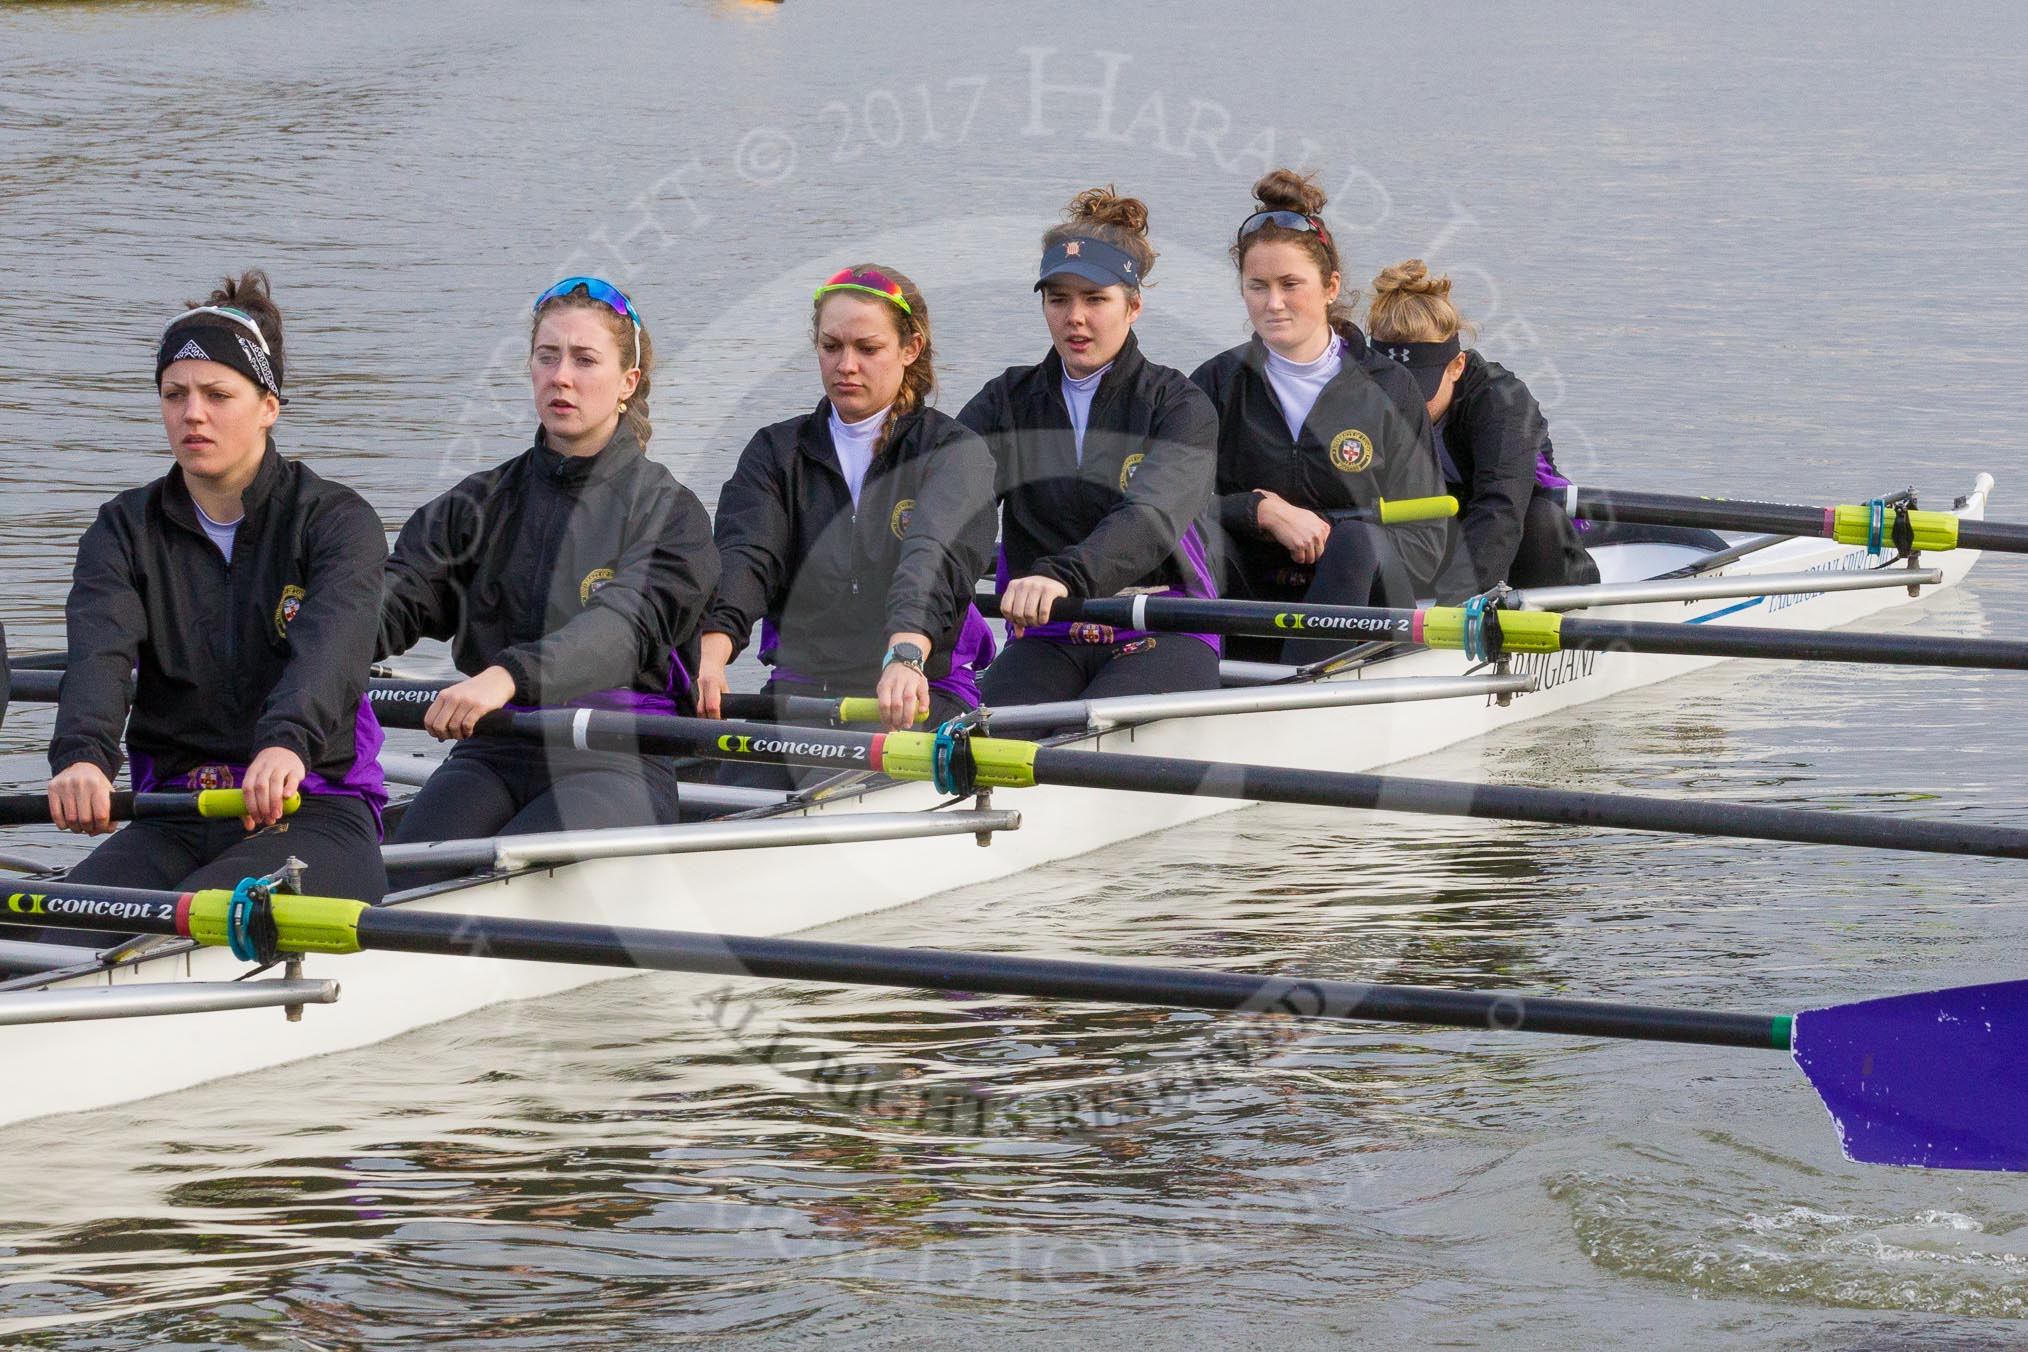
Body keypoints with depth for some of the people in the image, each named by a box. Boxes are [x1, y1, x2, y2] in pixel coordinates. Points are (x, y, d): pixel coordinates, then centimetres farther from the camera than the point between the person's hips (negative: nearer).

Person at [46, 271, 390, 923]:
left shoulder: (335, 520, 0)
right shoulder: (125, 531, 10)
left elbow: (331, 641, -21)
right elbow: (98, 650, -11)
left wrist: (287, 744, -44)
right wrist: (82, 755, -35)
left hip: (313, 816, -3)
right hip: (173, 820, 3)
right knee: (58, 934, -25)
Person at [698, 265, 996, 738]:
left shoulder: (955, 452, 4)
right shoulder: (776, 452, 15)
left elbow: (934, 557, -17)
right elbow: (744, 557, -5)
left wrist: (906, 654, -39)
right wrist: (712, 648, -28)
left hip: (923, 695, -2)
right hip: (797, 692, 2)